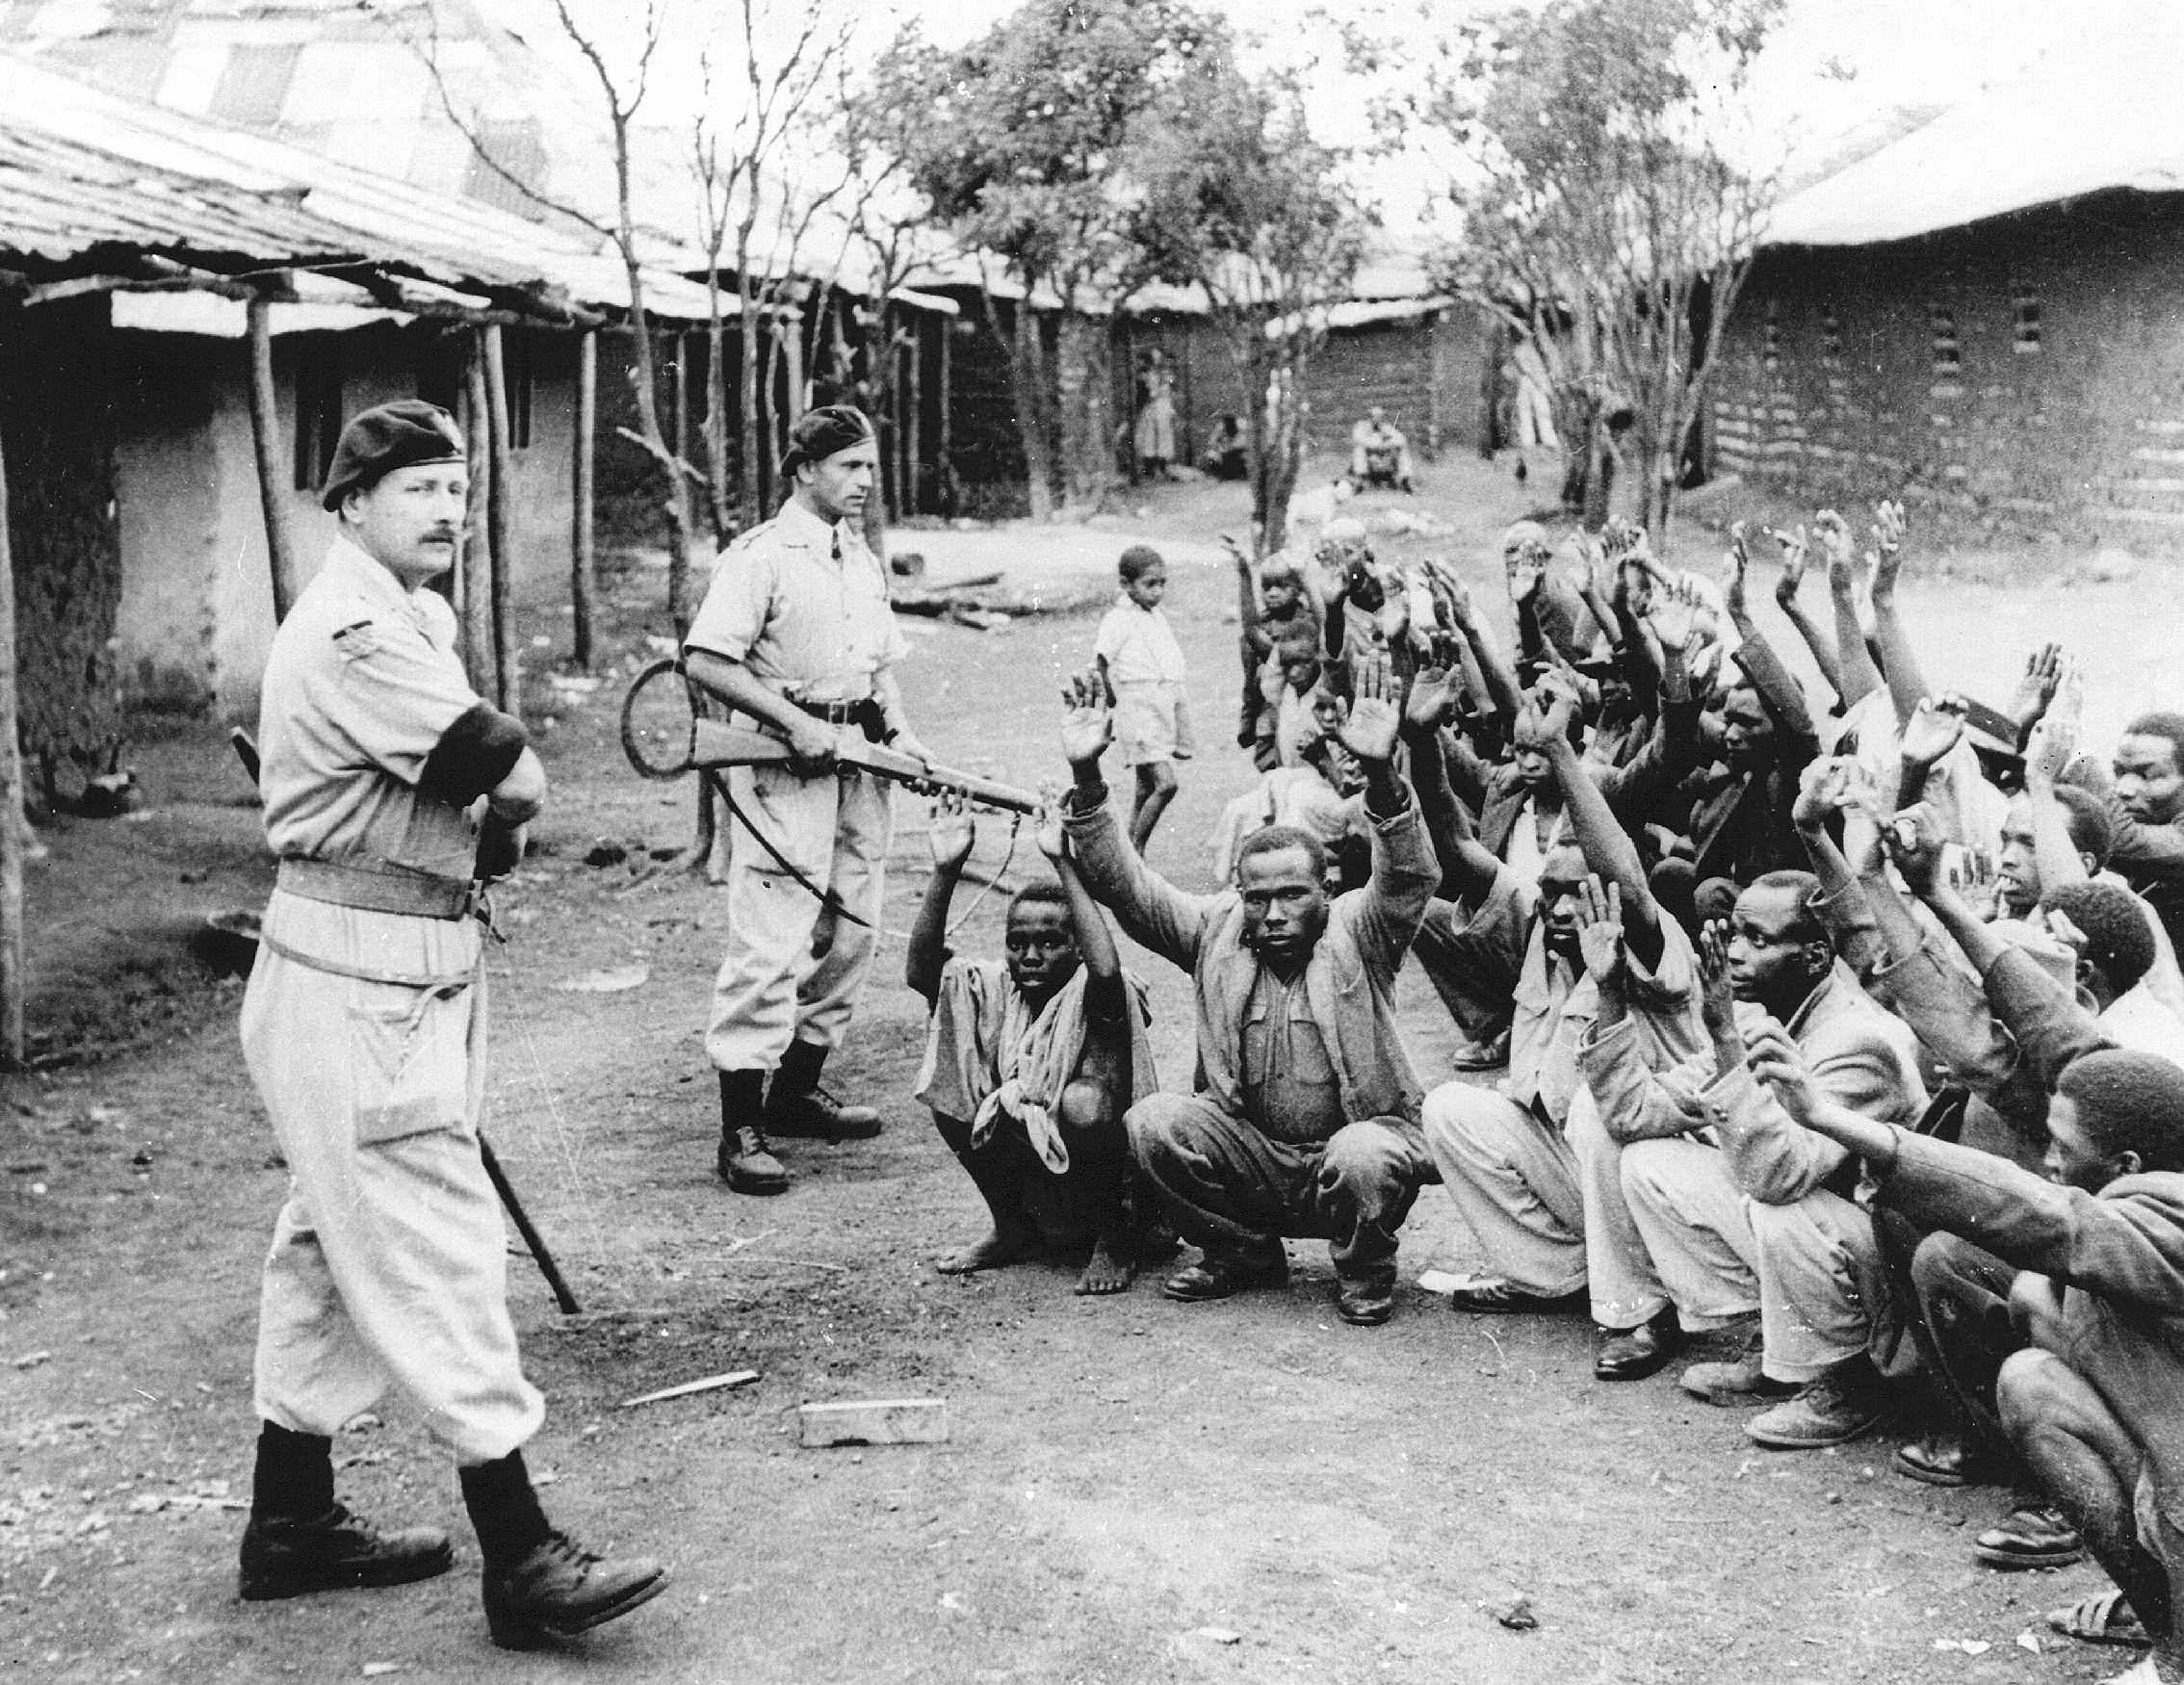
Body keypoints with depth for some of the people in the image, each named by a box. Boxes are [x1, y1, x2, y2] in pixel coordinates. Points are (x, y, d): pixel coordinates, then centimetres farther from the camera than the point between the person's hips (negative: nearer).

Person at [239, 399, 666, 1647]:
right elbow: (520, 786, -20)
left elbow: (491, 793, 13)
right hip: (359, 986, -11)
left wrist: (486, 827, -7)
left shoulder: (414, 621, 15)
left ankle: (293, 1521, 29)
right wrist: (493, 811, 1)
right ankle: (521, 1561, -2)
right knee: (442, 1251, -8)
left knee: (335, 1247, 17)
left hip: (410, 973, 11)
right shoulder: (355, 634, -18)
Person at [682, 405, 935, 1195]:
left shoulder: (867, 564, 16)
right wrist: (797, 724, -19)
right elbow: (704, 662, -16)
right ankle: (741, 1128, -6)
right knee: (771, 946, -10)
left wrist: (899, 732, 7)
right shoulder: (761, 556, -9)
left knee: (849, 936, 12)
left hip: (858, 761, 8)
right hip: (784, 765, -8)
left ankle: (797, 1092, 25)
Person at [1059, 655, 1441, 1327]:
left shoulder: (1359, 931, -7)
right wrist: (1086, 780, -22)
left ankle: (1364, 1273, -2)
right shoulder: (1216, 930, 1)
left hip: (1357, 1136, -3)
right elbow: (1125, 885, -7)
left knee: (1367, 1159, -36)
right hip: (1250, 1156, 4)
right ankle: (1243, 1255, 4)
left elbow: (1411, 876, -27)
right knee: (1153, 1122, -19)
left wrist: (1381, 773, -46)